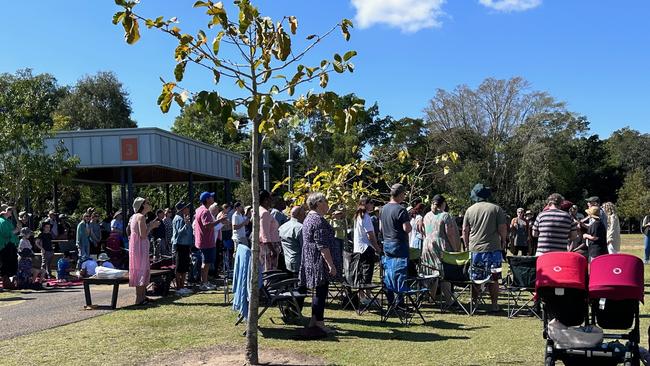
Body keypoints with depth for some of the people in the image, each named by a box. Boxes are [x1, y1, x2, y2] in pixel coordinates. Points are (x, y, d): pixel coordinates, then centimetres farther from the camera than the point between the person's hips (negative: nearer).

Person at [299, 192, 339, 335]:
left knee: (319, 291, 16)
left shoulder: (308, 218, 15)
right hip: (319, 261, -11)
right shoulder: (318, 220, -17)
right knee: (321, 291, -4)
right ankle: (319, 322, 2)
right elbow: (322, 246, -22)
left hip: (310, 260, 11)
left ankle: (314, 320, 22)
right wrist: (331, 264, -20)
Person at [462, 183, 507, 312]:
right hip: (493, 248, -2)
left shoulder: (470, 210, 4)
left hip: (475, 249, 2)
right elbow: (503, 228, -3)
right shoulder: (496, 209, -2)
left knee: (475, 278, 8)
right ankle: (494, 304, 7)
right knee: (493, 278, 5)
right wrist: (503, 241, 14)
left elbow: (465, 231, 7)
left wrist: (468, 245, 19)